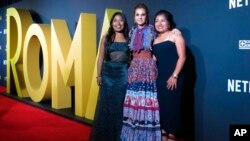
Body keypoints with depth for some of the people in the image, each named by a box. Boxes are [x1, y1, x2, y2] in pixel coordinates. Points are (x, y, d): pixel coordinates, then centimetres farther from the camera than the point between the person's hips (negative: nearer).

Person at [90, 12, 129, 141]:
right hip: (108, 74, 0)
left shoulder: (128, 38, 4)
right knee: (106, 105, 5)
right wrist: (98, 75, 0)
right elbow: (101, 58, 4)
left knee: (120, 105, 6)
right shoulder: (106, 38, 4)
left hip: (123, 74, 0)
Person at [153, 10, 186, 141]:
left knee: (171, 106, -2)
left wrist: (174, 76, -14)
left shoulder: (175, 34, -1)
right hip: (159, 78, 5)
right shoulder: (155, 39, 14)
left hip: (172, 78, -5)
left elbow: (182, 57, -8)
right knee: (161, 106, 8)